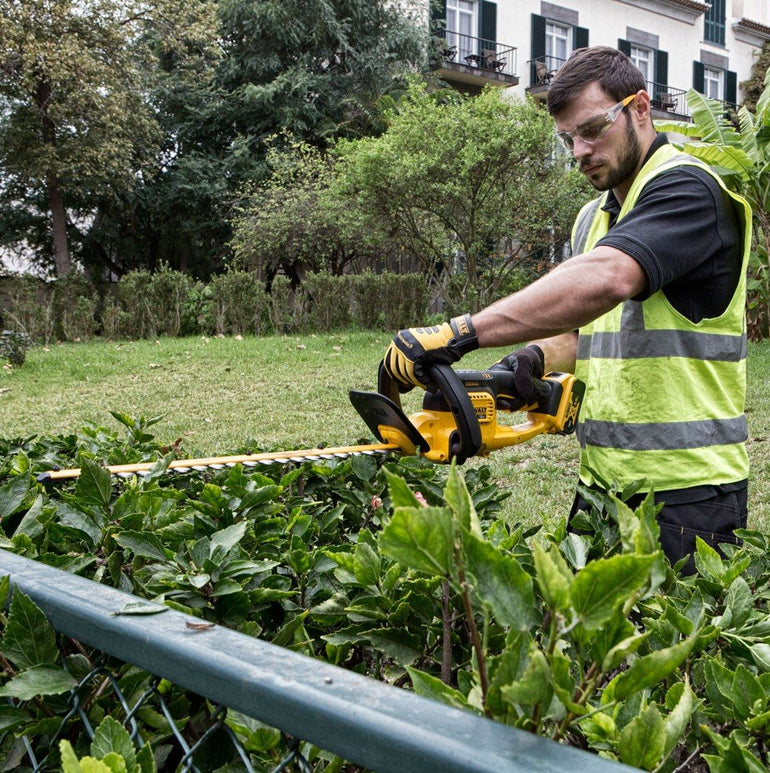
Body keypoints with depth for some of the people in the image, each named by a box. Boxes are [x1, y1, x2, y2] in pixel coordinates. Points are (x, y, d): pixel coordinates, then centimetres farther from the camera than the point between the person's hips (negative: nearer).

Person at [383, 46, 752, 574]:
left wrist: (461, 333, -35)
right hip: (601, 481, 8)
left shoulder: (686, 187, -13)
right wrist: (535, 358, -2)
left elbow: (604, 279, -32)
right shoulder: (591, 219, 16)